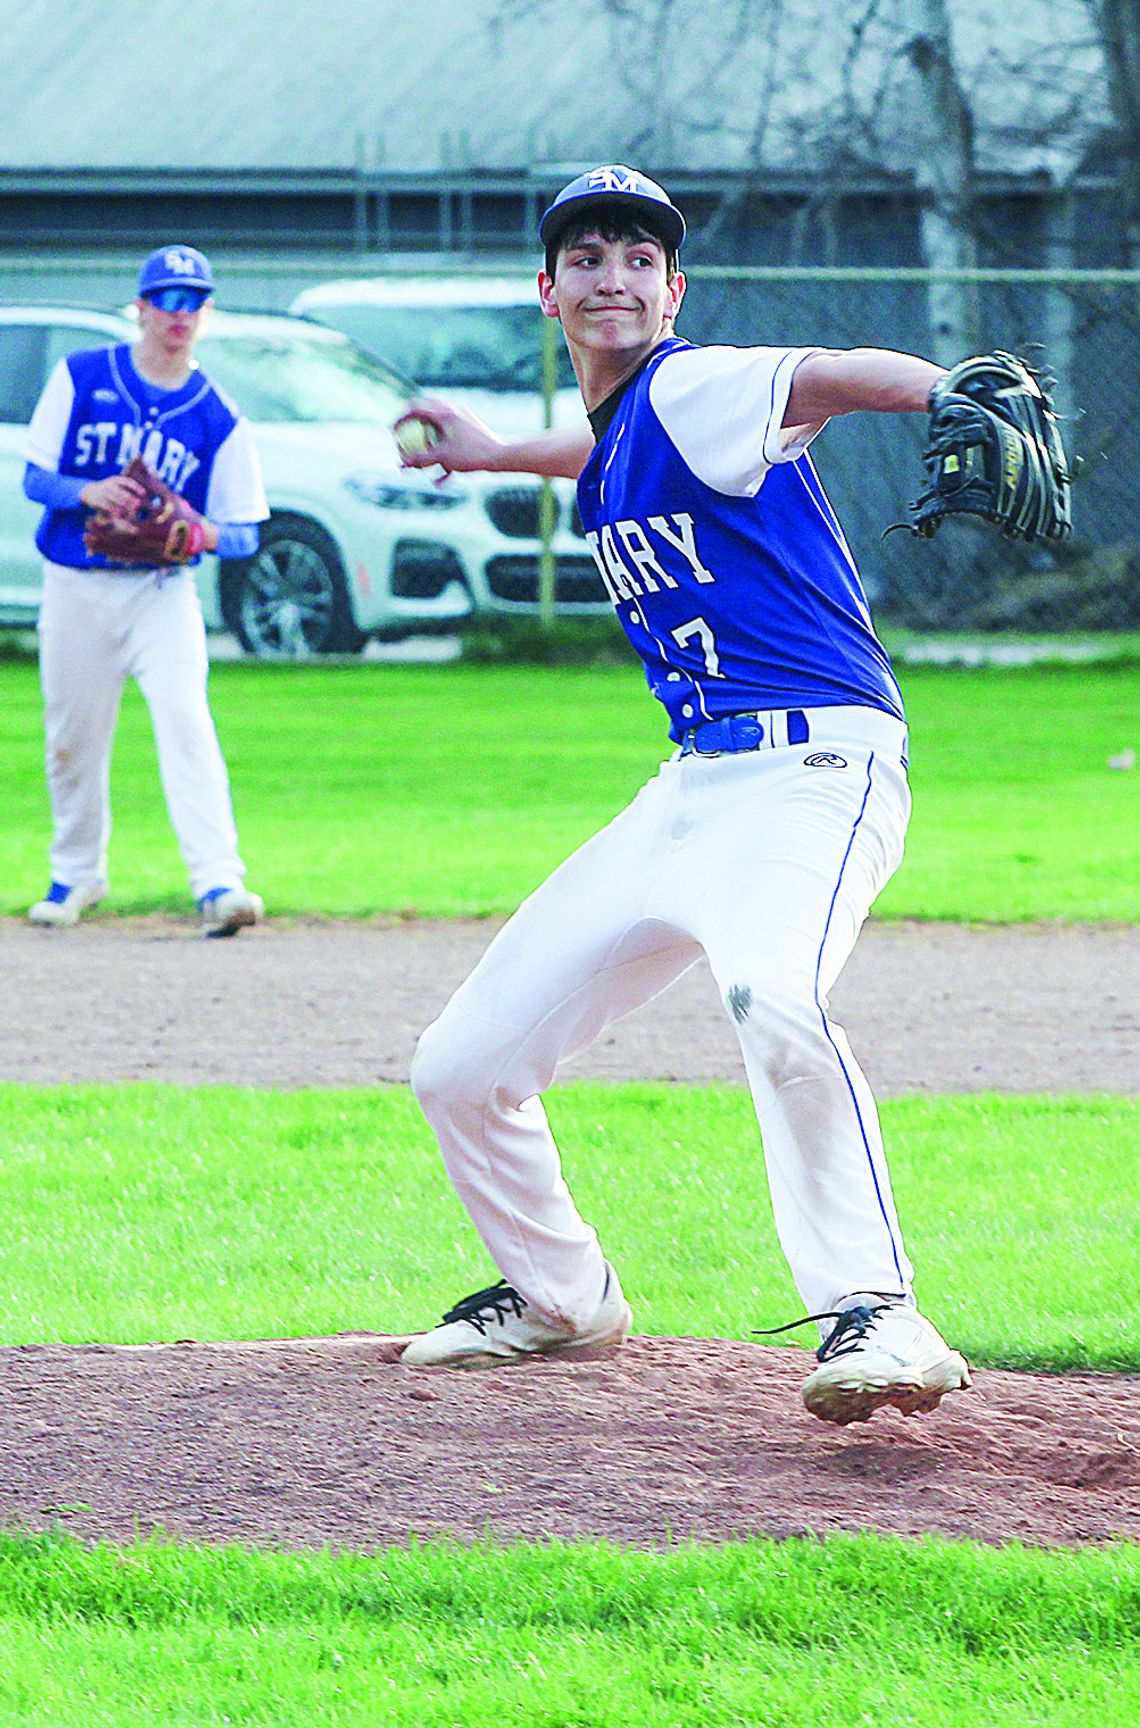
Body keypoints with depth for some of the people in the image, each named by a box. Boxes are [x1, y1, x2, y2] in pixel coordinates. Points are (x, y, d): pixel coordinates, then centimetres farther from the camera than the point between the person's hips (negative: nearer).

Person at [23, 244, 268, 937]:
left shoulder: (218, 418, -1)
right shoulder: (80, 378, 0)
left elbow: (247, 533, 0)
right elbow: (35, 477, 0)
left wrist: (207, 533, -23)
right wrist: (88, 492, -22)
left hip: (162, 589, -1)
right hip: (76, 588, 1)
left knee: (186, 719, -20)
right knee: (74, 739, 9)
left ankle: (219, 884, -28)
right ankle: (78, 873, 32)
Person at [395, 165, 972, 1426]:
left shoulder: (691, 391, -11)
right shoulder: (612, 441, 14)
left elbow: (832, 378, -32)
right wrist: (498, 454, 56)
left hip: (814, 766, -9)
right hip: (693, 788, 9)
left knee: (769, 995, -41)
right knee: (462, 1069, 11)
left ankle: (873, 1314, -39)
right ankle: (557, 1298, 34)